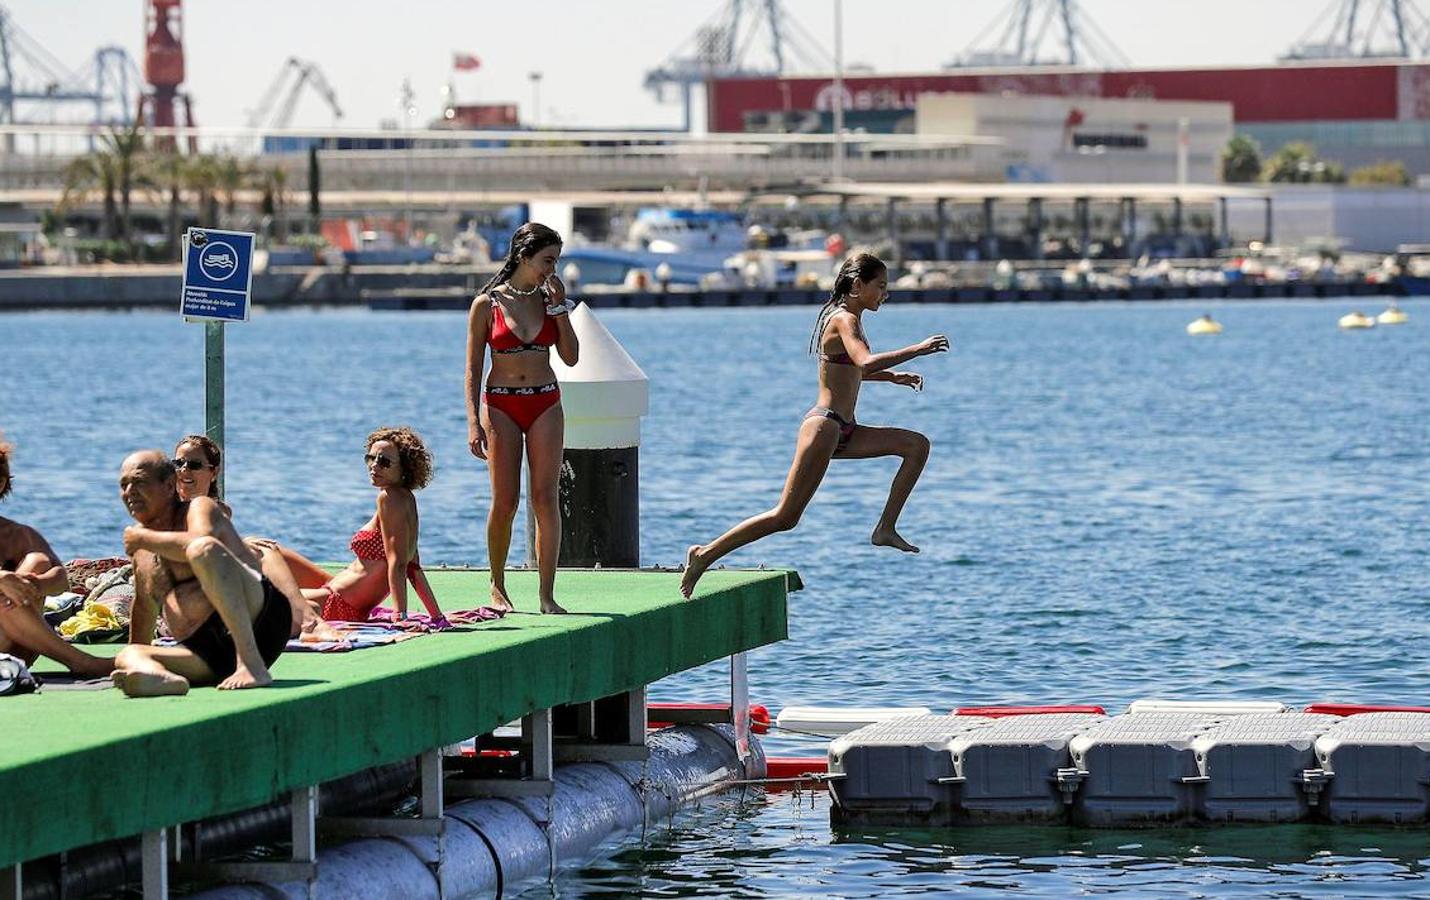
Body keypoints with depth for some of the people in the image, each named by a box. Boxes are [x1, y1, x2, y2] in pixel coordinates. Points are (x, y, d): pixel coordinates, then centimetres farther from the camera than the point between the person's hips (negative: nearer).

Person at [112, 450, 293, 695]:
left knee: (203, 549, -30)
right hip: (206, 652, 7)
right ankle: (161, 678, -53)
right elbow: (145, 604, 37)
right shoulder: (138, 536, 22)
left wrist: (145, 538, -9)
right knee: (127, 656, -13)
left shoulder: (199, 508, 1)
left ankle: (252, 664, -40)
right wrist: (137, 656, 44)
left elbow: (200, 542, -23)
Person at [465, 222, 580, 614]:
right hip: (501, 405, -2)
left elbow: (571, 357, 2)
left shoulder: (549, 299, 6)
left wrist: (559, 307, -4)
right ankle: (498, 586, 16)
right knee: (505, 501, -4)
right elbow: (473, 368, -2)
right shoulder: (487, 304, -3)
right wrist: (474, 422, -10)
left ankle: (546, 593, -4)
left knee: (545, 498, -5)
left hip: (545, 404, 2)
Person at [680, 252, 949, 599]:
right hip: (823, 426, -10)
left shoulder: (847, 319, 17)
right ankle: (704, 555, -5)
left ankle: (885, 529, 1)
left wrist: (893, 376, 23)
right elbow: (866, 362, -31)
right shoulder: (844, 320, -13)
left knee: (917, 446, 3)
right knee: (786, 516, -11)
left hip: (843, 431, 10)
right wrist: (918, 349, -26)